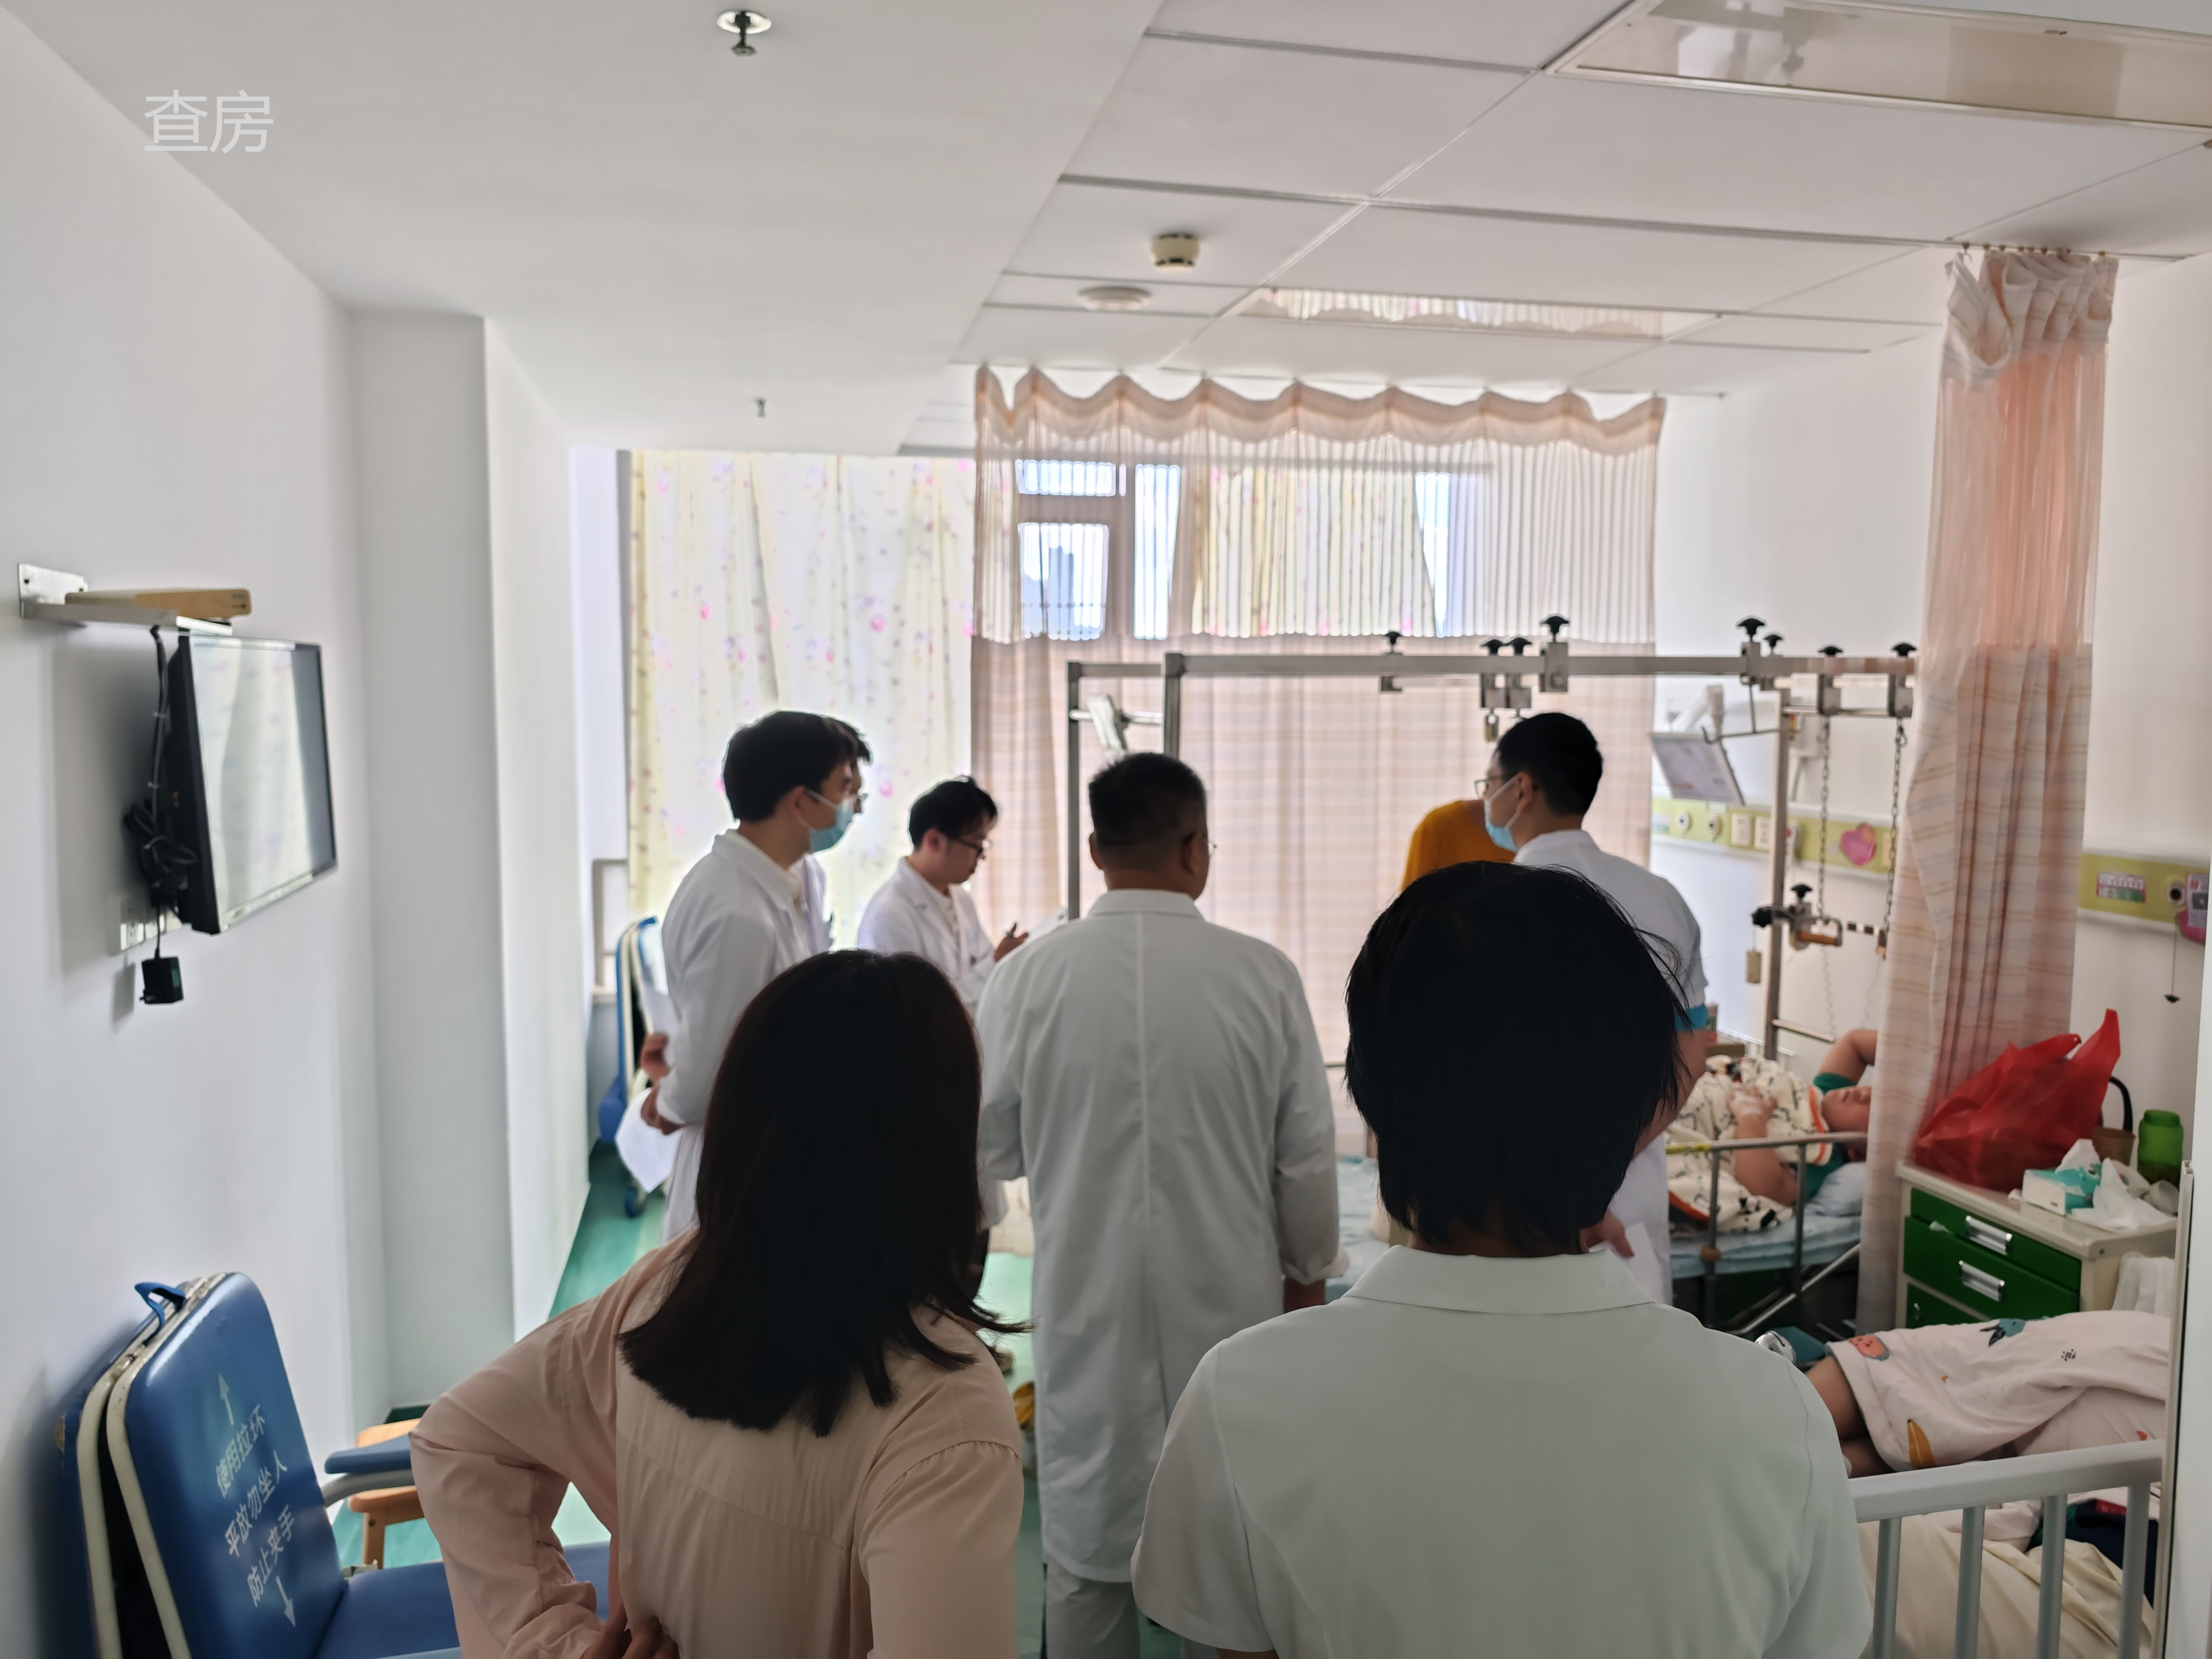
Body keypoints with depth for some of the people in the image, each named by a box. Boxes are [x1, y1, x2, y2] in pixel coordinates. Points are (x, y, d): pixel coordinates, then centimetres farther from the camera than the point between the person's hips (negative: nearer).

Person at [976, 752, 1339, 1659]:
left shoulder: (1029, 976, -12)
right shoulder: (1262, 975, -13)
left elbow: (993, 1149, -1)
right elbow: (1307, 1156, -4)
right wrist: (1307, 1270, 12)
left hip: (1086, 1304, 0)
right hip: (1228, 1302, 0)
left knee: (1085, 1546, 16)